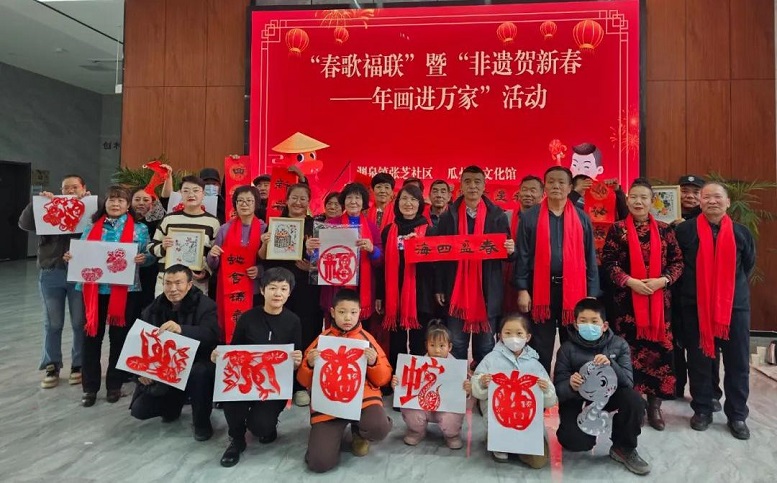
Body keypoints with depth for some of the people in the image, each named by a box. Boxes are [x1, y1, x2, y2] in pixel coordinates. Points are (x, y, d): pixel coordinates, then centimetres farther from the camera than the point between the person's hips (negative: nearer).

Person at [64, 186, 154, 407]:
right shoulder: (91, 228, 12)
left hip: (125, 291, -2)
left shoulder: (139, 229, 4)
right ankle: (90, 387, 15)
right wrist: (69, 257, -6)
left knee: (119, 337, 6)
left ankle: (114, 385, 20)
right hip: (94, 290, 2)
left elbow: (150, 257, 1)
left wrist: (142, 259, -20)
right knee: (92, 336, 4)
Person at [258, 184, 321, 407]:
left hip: (306, 288, -1)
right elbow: (263, 258, 6)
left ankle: (301, 385, 13)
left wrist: (313, 265, -16)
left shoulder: (316, 226, 6)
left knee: (306, 333, 1)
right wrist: (265, 245, -14)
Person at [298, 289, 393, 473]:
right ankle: (334, 431, 18)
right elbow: (305, 382, 8)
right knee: (319, 462, -18)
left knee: (379, 428, -33)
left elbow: (383, 379, 7)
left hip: (362, 397, 0)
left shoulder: (366, 338, 5)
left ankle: (359, 432, 7)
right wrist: (310, 365, -12)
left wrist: (374, 363, -13)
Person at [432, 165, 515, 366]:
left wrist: (510, 250, -16)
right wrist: (439, 287, -1)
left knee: (486, 346, 8)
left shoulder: (498, 215, 5)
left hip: (487, 290, 0)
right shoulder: (449, 215, 5)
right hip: (456, 289, 0)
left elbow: (505, 250, 9)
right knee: (456, 345, 6)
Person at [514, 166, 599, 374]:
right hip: (541, 288, -2)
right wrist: (522, 289, -6)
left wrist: (592, 294, 2)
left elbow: (590, 258, 6)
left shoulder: (582, 218, 6)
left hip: (573, 289, 2)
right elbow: (522, 256, 0)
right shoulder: (530, 217, 1)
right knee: (540, 349, 7)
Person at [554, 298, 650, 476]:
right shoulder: (567, 349, -14)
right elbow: (558, 389, -17)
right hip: (576, 400, -3)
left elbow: (628, 382, -16)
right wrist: (571, 386, -40)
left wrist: (611, 365, -36)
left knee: (634, 400, -27)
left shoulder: (619, 345, -9)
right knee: (578, 442, -26)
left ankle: (624, 448, -1)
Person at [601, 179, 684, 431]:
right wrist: (629, 281, -14)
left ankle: (654, 404, 15)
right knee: (629, 349, 2)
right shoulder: (618, 229, 2)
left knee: (658, 348, 3)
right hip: (626, 299, -2)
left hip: (659, 299, 2)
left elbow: (677, 262, 6)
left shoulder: (664, 230, 7)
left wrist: (663, 280, -11)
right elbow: (608, 262, -2)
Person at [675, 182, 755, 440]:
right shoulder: (685, 230, -3)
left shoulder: (742, 233, 3)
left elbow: (748, 267, 18)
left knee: (738, 362, 7)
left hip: (735, 305, 2)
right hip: (695, 305, -1)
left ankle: (737, 415, 21)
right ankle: (702, 410, 21)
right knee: (699, 360, 7)